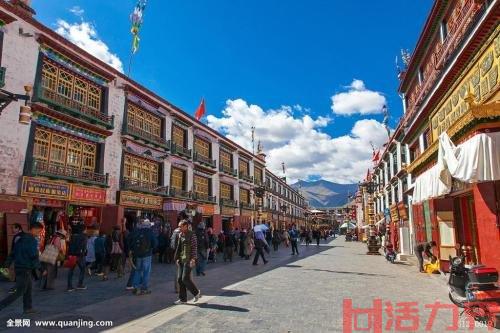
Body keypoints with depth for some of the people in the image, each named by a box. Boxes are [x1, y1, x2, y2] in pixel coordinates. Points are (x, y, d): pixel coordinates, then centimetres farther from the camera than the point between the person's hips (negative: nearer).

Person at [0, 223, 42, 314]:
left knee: (28, 289, 18)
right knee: (19, 292, 1)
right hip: (25, 270, -9)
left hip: (18, 267, 9)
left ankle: (28, 308, 25)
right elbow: (34, 258, -18)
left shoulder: (19, 238, 8)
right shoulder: (32, 241, -19)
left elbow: (12, 253, 12)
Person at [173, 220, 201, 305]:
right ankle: (182, 299, 15)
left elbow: (194, 248, -13)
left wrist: (193, 259, -19)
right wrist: (177, 258, 14)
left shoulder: (192, 235, -9)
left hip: (188, 260, -8)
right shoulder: (180, 235, 13)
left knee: (185, 279, -10)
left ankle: (197, 292, 12)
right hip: (181, 260, 8)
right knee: (180, 279, 6)